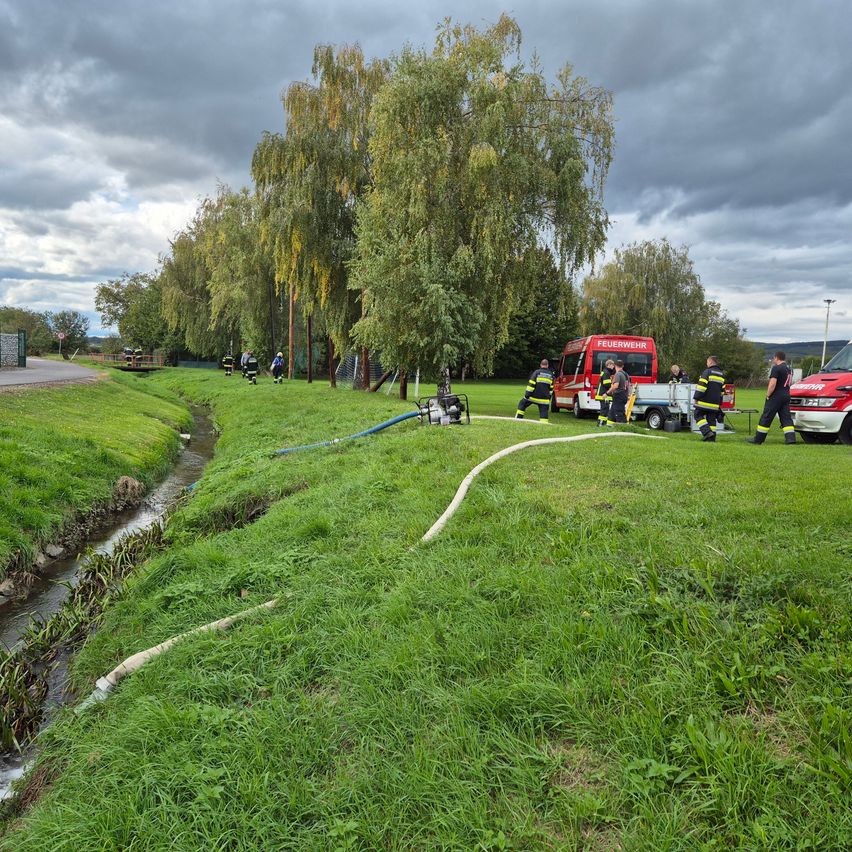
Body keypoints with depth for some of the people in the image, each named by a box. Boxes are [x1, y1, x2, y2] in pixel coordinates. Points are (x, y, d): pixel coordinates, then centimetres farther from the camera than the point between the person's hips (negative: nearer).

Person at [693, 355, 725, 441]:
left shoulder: (707, 372, -9)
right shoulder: (721, 375, 16)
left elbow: (701, 386, -16)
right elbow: (722, 390, 19)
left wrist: (696, 398, -11)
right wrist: (719, 402, 24)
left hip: (704, 402, -7)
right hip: (715, 403, 7)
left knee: (698, 415, 3)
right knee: (711, 419, 9)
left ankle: (707, 432, -14)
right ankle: (711, 438, 8)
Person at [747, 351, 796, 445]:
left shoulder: (776, 368, -13)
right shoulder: (789, 369, 16)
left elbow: (772, 384, -21)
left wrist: (768, 395, -12)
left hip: (776, 396, -8)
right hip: (786, 396, 8)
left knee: (766, 418, -2)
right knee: (786, 418, 7)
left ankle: (758, 439, 3)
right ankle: (790, 438, -3)